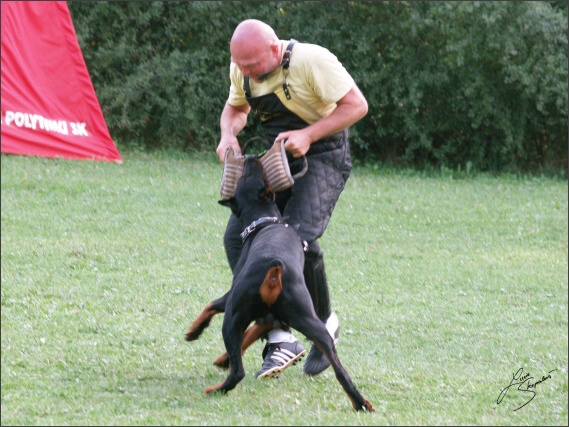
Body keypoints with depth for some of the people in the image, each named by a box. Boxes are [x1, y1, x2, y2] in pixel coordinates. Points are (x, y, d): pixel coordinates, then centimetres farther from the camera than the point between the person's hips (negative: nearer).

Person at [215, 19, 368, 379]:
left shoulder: (311, 61, -23)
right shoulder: (242, 68, -2)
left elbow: (357, 105, -18)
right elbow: (235, 108, 17)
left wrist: (308, 135, -26)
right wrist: (228, 135, -6)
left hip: (322, 159, -7)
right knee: (237, 237, -12)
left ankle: (326, 324, 2)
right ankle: (280, 340, -13)